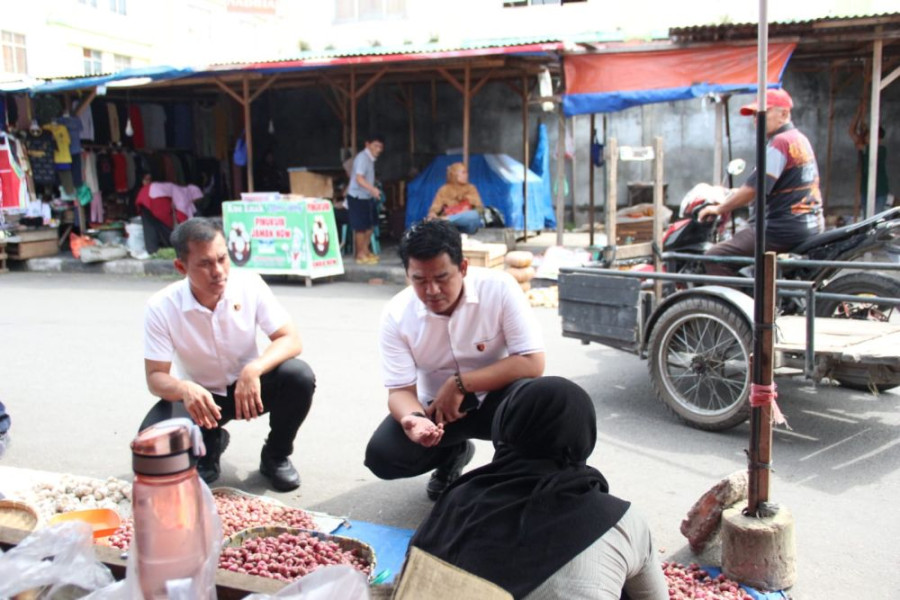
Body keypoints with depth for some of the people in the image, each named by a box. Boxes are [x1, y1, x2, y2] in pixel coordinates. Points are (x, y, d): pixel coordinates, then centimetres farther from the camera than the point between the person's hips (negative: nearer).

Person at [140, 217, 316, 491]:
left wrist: (254, 369, -39)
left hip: (249, 386, 1)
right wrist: (184, 388, -41)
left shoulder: (249, 284, -18)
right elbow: (155, 377, -16)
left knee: (299, 376, -29)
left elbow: (291, 340, -19)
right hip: (200, 396, 0)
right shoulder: (161, 308, -19)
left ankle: (275, 456, -1)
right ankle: (209, 446, 10)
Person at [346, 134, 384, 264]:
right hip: (357, 197, -9)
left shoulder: (370, 158, 10)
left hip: (367, 197, 9)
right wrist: (372, 189, -44)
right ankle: (360, 255, 8)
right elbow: (359, 178, -31)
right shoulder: (362, 158, -20)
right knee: (360, 227, -2)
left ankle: (365, 251, 27)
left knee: (369, 225, 15)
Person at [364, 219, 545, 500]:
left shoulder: (499, 288, -23)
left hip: (495, 397, -2)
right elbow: (401, 390, -13)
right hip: (438, 406, 3)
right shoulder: (396, 315, -16)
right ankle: (452, 455, 15)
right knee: (381, 456, -19)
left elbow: (533, 363, -24)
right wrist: (413, 418, -38)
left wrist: (461, 383, -29)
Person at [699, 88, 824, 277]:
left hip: (785, 229, -11)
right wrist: (734, 195, 23)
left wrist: (720, 209, -8)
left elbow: (755, 188, -19)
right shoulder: (800, 139, 17)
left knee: (715, 256, -14)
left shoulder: (780, 142, -14)